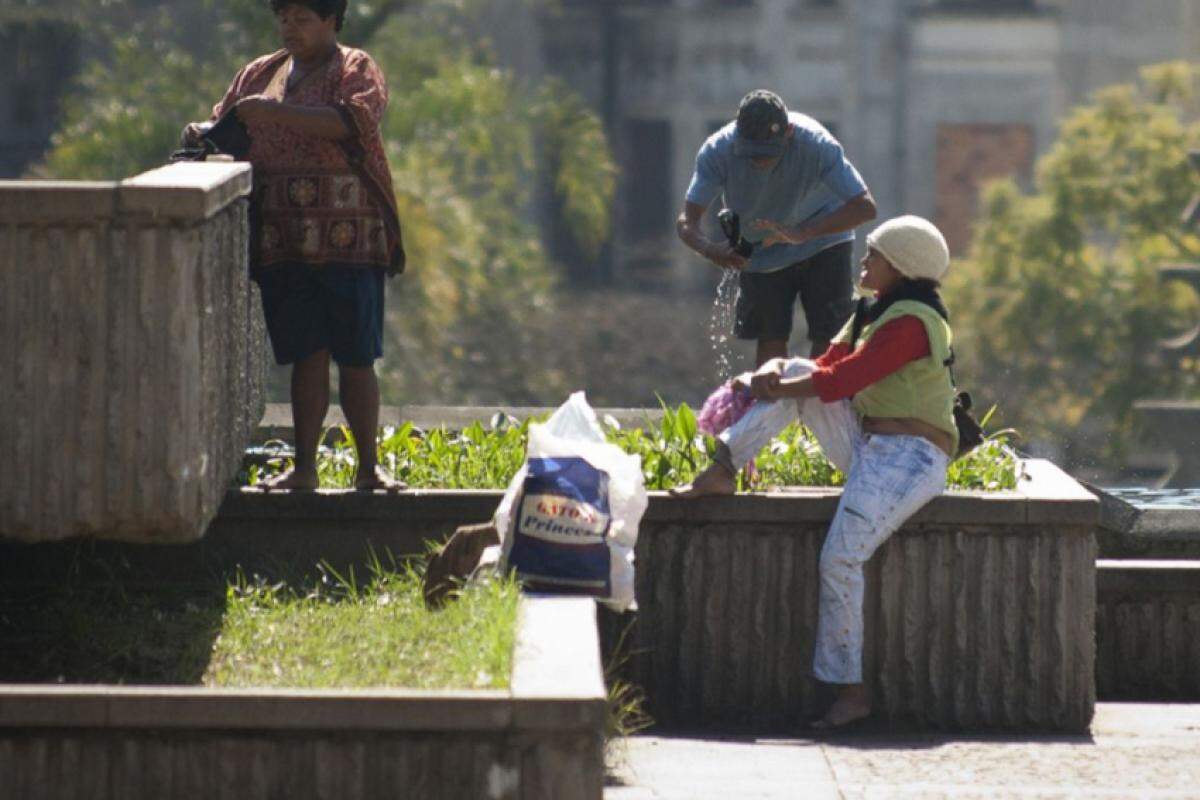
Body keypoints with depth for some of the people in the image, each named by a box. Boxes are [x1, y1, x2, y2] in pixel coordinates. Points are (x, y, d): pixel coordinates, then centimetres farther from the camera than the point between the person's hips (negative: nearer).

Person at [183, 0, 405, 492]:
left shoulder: (356, 71, 3)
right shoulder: (259, 75, 19)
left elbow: (350, 121, -16)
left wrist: (274, 112, -21)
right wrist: (204, 134, 1)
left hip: (347, 241, -4)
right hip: (283, 243, 4)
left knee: (356, 356, -3)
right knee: (306, 354, 2)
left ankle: (369, 468, 4)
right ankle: (304, 467, 4)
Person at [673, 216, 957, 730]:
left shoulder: (911, 322, -16)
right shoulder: (873, 314, 17)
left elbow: (842, 380, -19)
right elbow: (828, 365, 13)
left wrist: (773, 389, -9)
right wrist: (776, 376, -7)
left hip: (909, 459, -10)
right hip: (867, 448, 10)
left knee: (840, 558, -26)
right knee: (794, 372, 1)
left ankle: (850, 691, -19)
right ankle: (722, 471, -8)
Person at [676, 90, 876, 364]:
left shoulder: (817, 145, -33)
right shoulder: (717, 151, -27)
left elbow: (864, 207, -38)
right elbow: (687, 221, -26)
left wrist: (803, 233, -51)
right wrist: (709, 248, -50)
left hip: (823, 241, -2)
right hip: (761, 250, 2)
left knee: (827, 338, -8)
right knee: (770, 341, 0)